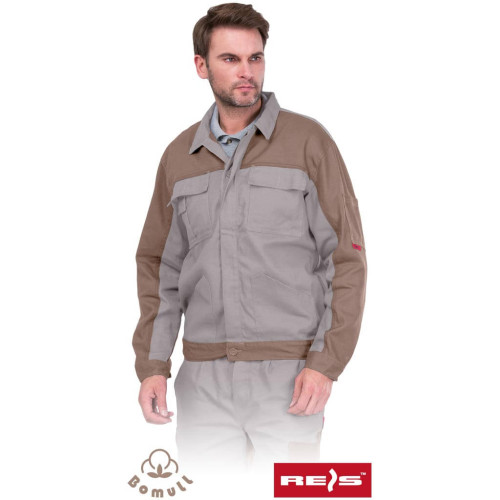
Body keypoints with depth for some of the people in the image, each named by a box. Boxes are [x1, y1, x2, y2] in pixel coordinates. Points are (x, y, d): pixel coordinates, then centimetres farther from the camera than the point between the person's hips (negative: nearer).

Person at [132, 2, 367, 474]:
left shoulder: (308, 141, -1)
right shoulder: (179, 156, 11)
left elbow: (346, 259, -3)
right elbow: (159, 267, 14)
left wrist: (325, 364, -11)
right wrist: (151, 365, 3)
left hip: (288, 377, -3)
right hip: (203, 381, 3)